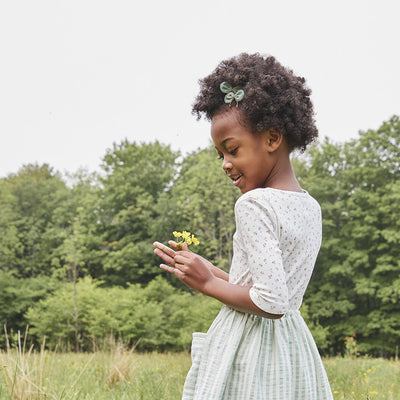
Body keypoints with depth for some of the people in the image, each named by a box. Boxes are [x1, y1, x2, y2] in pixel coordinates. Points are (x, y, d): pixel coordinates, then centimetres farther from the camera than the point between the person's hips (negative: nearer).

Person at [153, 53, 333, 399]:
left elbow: (271, 303, -23)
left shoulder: (254, 204, -16)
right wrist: (210, 271, 14)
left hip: (247, 349, -8)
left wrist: (208, 284, -9)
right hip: (295, 351, 8)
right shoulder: (311, 208, 9)